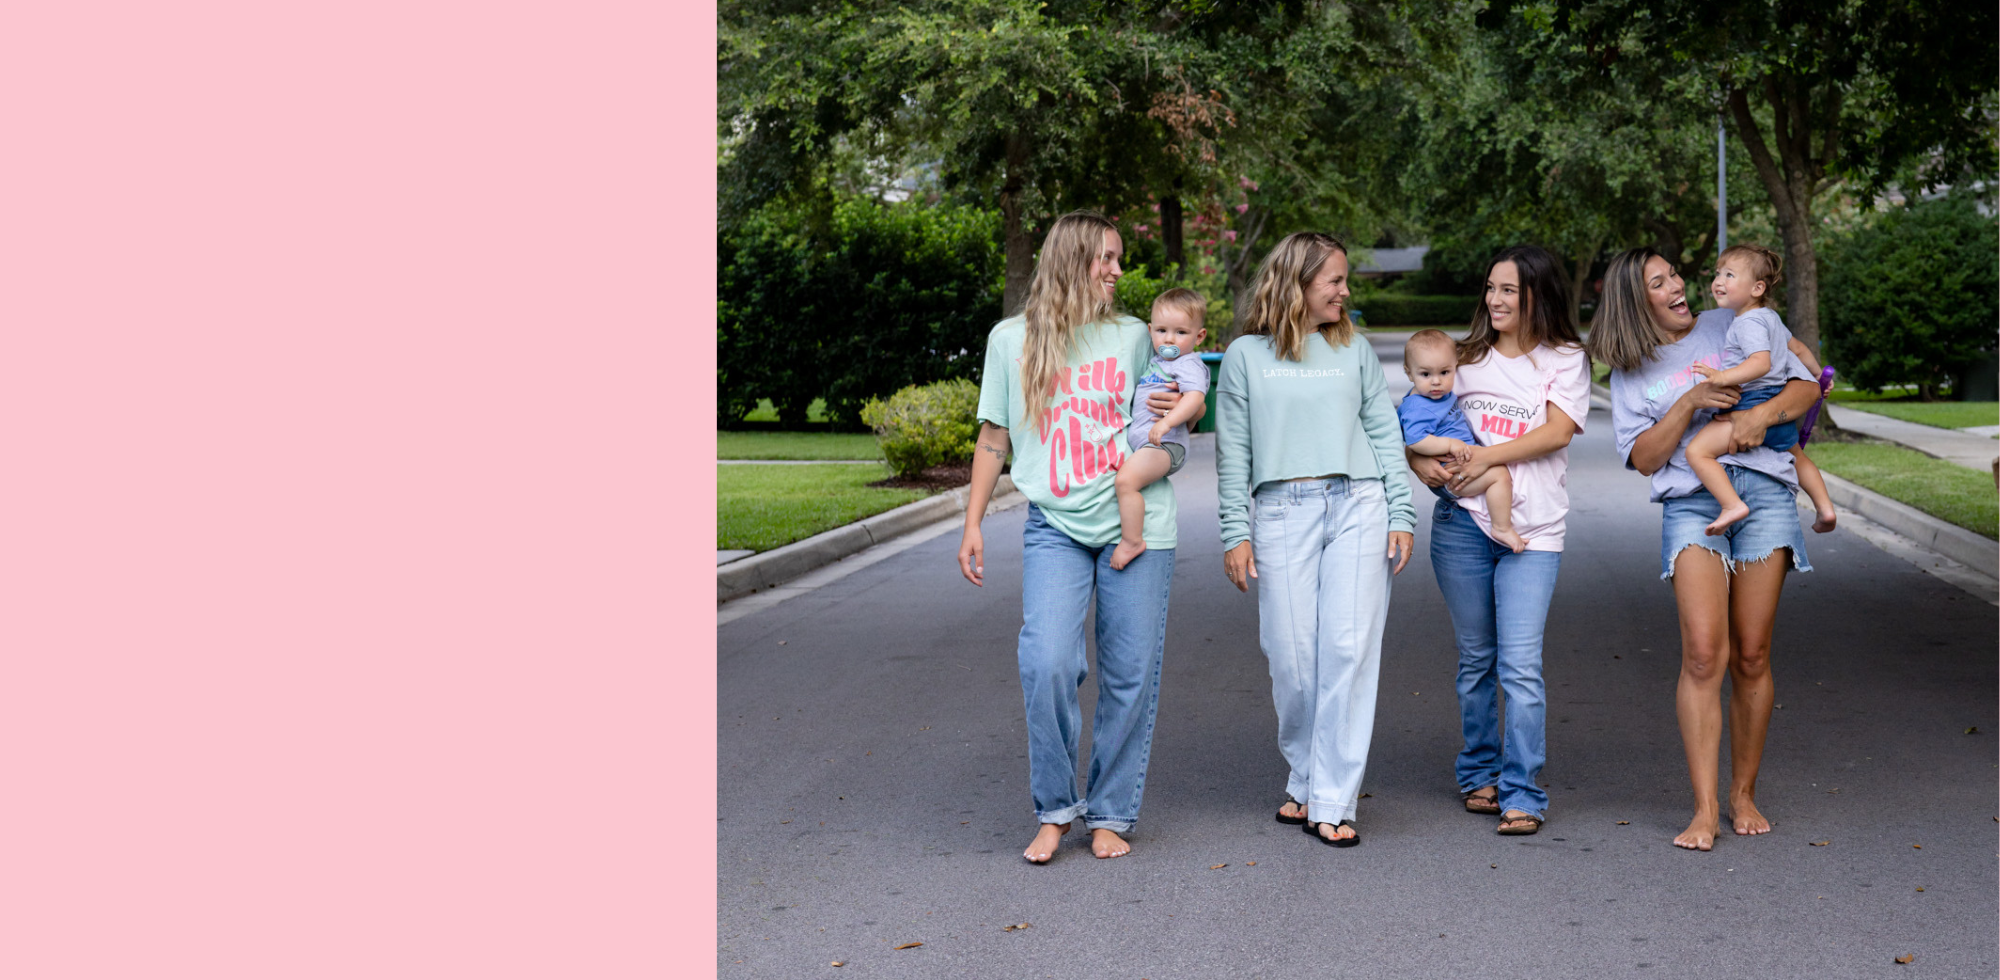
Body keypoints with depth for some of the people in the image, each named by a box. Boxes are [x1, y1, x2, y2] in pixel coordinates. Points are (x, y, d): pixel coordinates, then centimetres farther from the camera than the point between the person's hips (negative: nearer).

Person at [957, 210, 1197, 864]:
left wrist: (1176, 412, -4)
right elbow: (994, 436, 12)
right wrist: (972, 525, 8)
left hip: (1137, 523, 1)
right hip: (1055, 526, -1)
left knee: (1131, 675, 1)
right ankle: (1054, 809, 2)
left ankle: (1110, 813, 16)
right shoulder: (1011, 338, 7)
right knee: (1046, 664, -16)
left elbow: (1169, 409, 21)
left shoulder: (1135, 337, 9)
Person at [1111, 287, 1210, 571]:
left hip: (1164, 444, -11)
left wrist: (1167, 421, -36)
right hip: (1135, 439, 11)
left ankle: (1132, 540, -23)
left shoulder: (1189, 364, -7)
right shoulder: (1155, 361, 20)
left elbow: (1196, 398, -26)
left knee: (1126, 479, -31)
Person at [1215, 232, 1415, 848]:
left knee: (1349, 649, -6)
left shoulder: (1354, 351, 14)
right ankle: (1303, 780, 19)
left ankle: (1334, 802, -2)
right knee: (1292, 656, -3)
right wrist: (1235, 534, 0)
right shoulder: (1246, 356, 9)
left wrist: (1401, 514, 5)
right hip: (1282, 512, -1)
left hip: (1358, 504, 1)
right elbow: (1232, 451, 7)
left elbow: (1385, 434, 14)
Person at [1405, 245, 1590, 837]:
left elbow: (1557, 431, -7)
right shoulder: (1467, 359, 13)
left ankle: (1522, 795, -6)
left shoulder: (1565, 360, 6)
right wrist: (1422, 462, -8)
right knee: (1475, 658, 10)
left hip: (1532, 528, -3)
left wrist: (1486, 456, -15)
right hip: (1462, 521, 3)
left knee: (1520, 664, -10)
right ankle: (1478, 775, 23)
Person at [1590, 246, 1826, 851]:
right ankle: (1705, 808, -13)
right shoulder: (1631, 374, 14)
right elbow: (1644, 458, 4)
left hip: (1763, 489, 1)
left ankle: (1744, 795, 14)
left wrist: (1761, 414, -7)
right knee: (1703, 653, -15)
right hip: (1691, 501, -1)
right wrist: (1689, 403, -9)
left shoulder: (1729, 327, 16)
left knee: (1750, 656, 0)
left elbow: (1807, 384, 12)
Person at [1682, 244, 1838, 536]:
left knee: (1697, 450, -19)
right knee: (1796, 455, 37)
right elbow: (1798, 348, 31)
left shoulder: (1749, 322, -14)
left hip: (1755, 405, -11)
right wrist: (1817, 375, 46)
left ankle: (1733, 505, -28)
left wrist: (1722, 377, -38)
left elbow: (1761, 362, -28)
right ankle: (1825, 508, 41)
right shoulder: (1771, 317, 18)